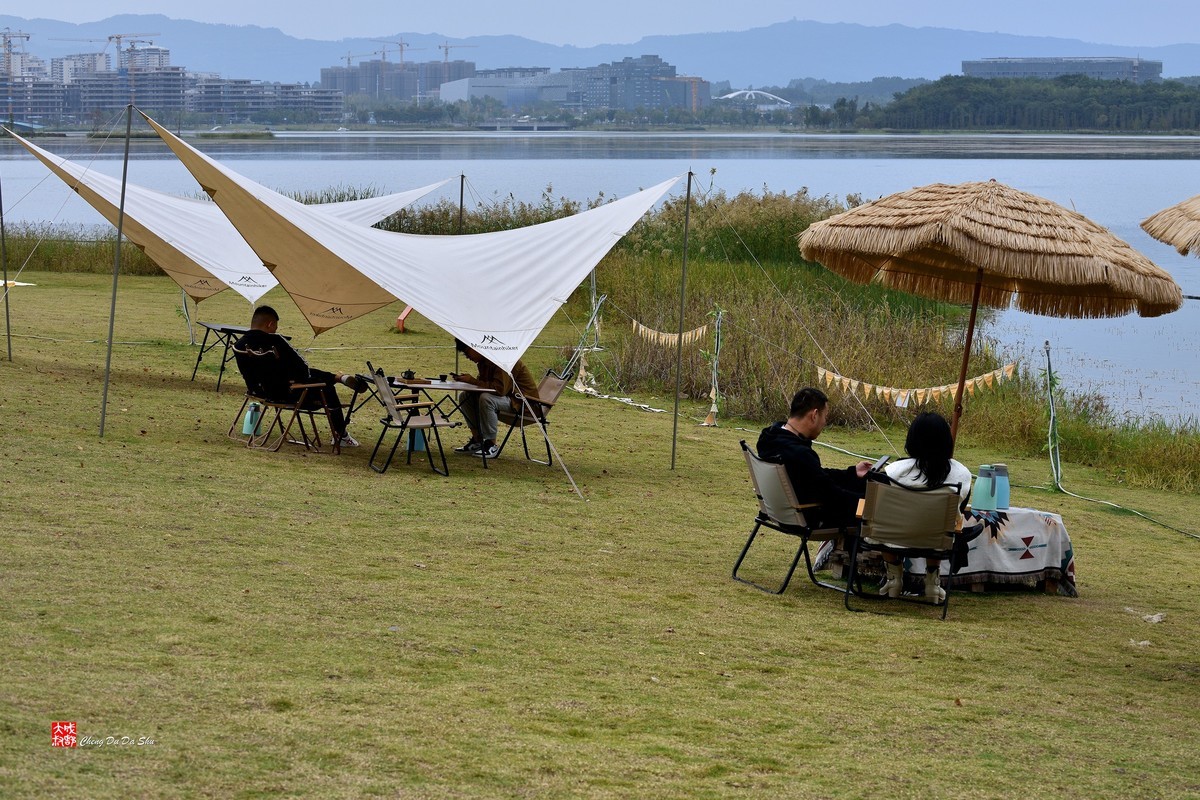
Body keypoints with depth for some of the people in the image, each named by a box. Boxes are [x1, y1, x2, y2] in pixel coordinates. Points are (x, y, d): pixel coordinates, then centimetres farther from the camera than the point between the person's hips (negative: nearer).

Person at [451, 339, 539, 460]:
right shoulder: (483, 361, 5)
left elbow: (500, 389, -33)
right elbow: (484, 382, 14)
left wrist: (472, 380, -26)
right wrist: (467, 379, -8)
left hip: (522, 399, -10)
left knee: (486, 399, -34)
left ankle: (491, 446, -23)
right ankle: (477, 440, 5)